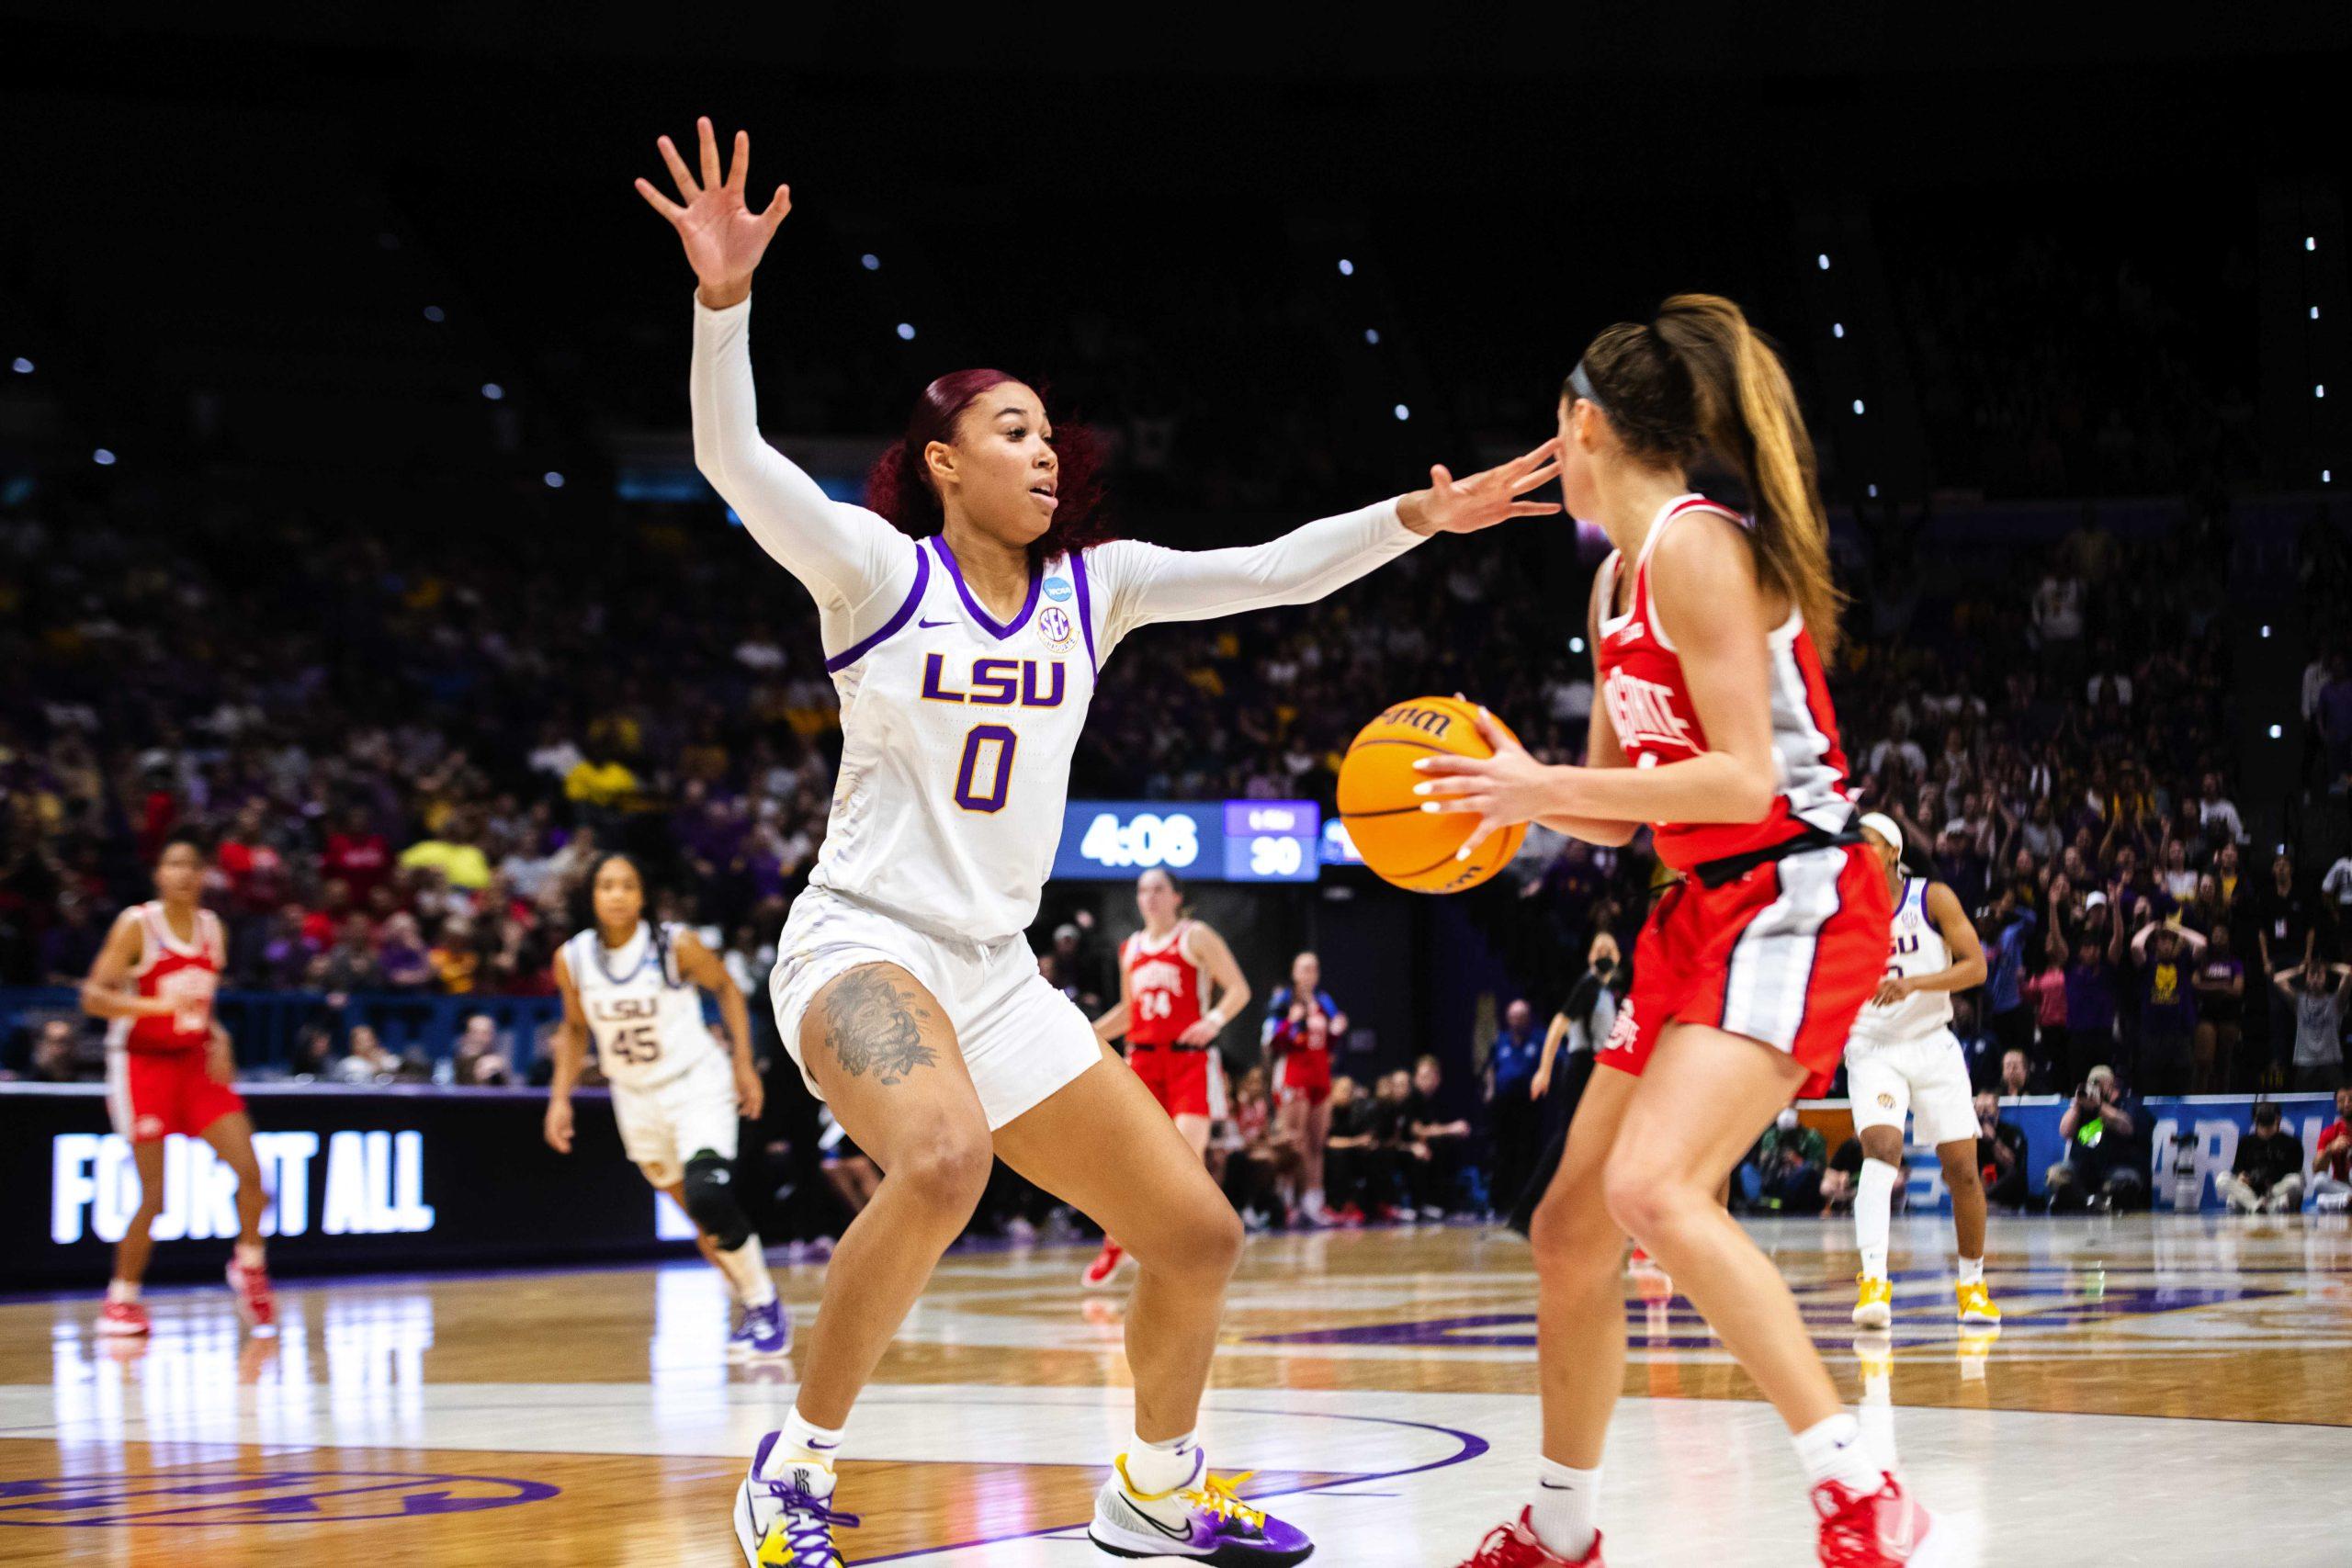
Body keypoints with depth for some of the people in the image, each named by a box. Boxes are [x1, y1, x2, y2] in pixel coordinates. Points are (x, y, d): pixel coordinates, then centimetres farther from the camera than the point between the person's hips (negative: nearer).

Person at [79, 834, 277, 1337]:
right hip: (143, 1064, -5)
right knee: (154, 1196, -6)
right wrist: (156, 1004, -29)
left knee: (250, 1169, -5)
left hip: (196, 1062, 5)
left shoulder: (212, 928, 6)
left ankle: (250, 1267, 19)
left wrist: (219, 1040, 1)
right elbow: (93, 997, -16)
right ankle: (121, 1300, 10)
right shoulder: (137, 924, -12)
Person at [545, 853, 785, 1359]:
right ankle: (752, 1304, 29)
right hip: (636, 1098, 4)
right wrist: (560, 1097, 2)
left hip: (697, 1084, -4)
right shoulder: (573, 959, -7)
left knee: (709, 1195, -24)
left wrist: (744, 1063, -4)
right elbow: (575, 1028, 10)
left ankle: (766, 1307, -7)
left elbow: (726, 989, 0)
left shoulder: (677, 946, -17)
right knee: (702, 1218, 10)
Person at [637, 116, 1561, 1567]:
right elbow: (734, 459, -20)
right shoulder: (878, 567, -6)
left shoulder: (1091, 584, 7)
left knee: (1199, 1237, 6)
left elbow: (1274, 572, 4)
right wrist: (725, 297, -34)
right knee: (943, 1161, -37)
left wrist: (1416, 517, -9)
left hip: (998, 974, 6)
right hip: (862, 942, -6)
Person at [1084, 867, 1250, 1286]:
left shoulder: (1196, 937, 0)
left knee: (1188, 1153, -14)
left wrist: (1214, 1019, -23)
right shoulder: (1130, 949, 15)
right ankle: (1115, 1246, 17)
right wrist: (1086, 1035, 13)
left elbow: (1239, 989, -5)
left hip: (1190, 1058, -4)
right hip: (1143, 1059, 4)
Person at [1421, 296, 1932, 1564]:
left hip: (1793, 901, -10)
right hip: (1702, 915, 10)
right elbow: (1626, 806, 22)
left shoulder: (1697, 547, -13)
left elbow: (1744, 778, -20)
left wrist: (1544, 789, -18)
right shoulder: (1619, 580, 15)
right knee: (1571, 1229, 11)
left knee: (1653, 1186, -29)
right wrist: (1514, 791, 5)